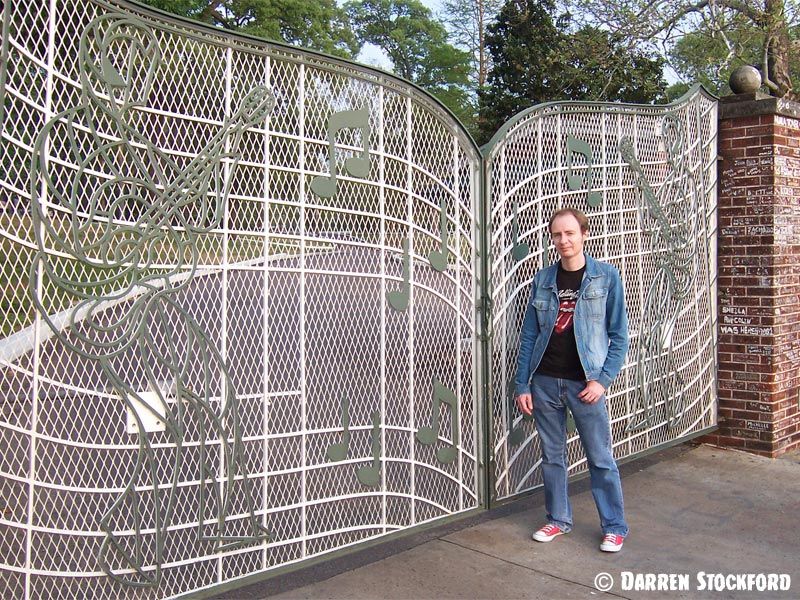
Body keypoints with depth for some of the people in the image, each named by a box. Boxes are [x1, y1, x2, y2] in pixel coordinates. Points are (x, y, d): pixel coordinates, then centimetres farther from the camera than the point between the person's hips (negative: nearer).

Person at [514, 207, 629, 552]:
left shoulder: (606, 277, -3)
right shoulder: (543, 280, 4)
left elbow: (619, 335, -2)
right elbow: (529, 336, 6)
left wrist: (602, 380, -11)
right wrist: (522, 385, 2)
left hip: (585, 383, -3)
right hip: (545, 382, 3)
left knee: (600, 459, 4)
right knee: (552, 456, 13)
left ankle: (614, 527, 19)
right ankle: (559, 519, 28)